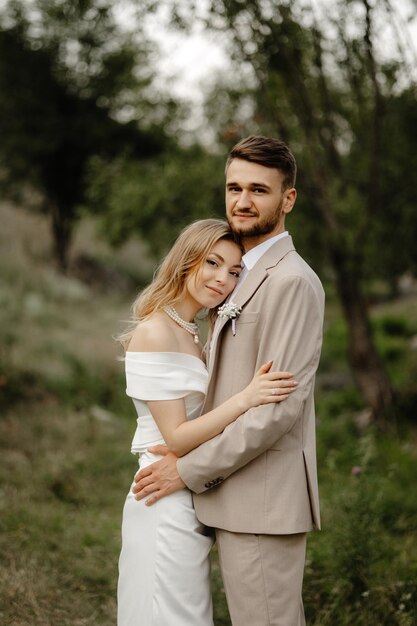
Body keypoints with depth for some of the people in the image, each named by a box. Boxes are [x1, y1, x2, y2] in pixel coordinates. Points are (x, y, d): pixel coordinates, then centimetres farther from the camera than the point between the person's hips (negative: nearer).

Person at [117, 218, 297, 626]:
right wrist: (246, 398, -24)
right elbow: (176, 438, -18)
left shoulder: (191, 333, 13)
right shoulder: (155, 332, -15)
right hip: (166, 505, -9)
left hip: (188, 502, 9)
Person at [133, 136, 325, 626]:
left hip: (263, 504, -10)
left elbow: (281, 406, -21)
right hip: (241, 499, 10)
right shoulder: (250, 276, 18)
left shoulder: (291, 281, -15)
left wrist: (190, 469, -16)